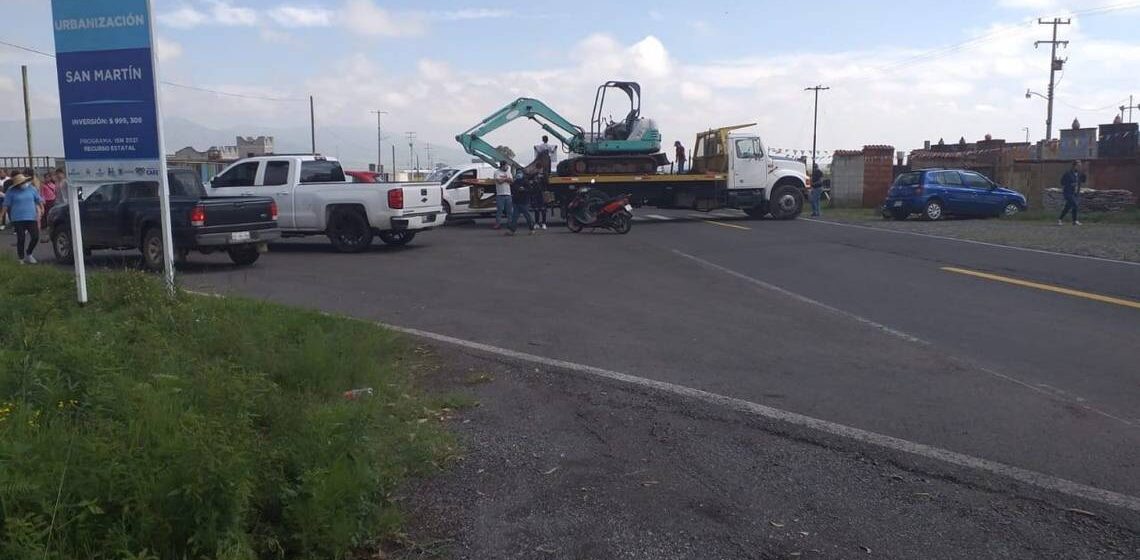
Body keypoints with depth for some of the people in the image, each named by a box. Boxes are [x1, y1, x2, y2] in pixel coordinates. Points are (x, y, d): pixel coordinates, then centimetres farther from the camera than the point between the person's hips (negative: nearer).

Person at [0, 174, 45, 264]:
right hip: (18, 219, -3)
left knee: (35, 237, -2)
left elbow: (39, 200, 15)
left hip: (31, 217, 3)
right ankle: (21, 258, 10)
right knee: (21, 239, -2)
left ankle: (28, 253, 22)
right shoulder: (11, 191, -1)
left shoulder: (31, 188, 6)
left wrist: (41, 208, 4)